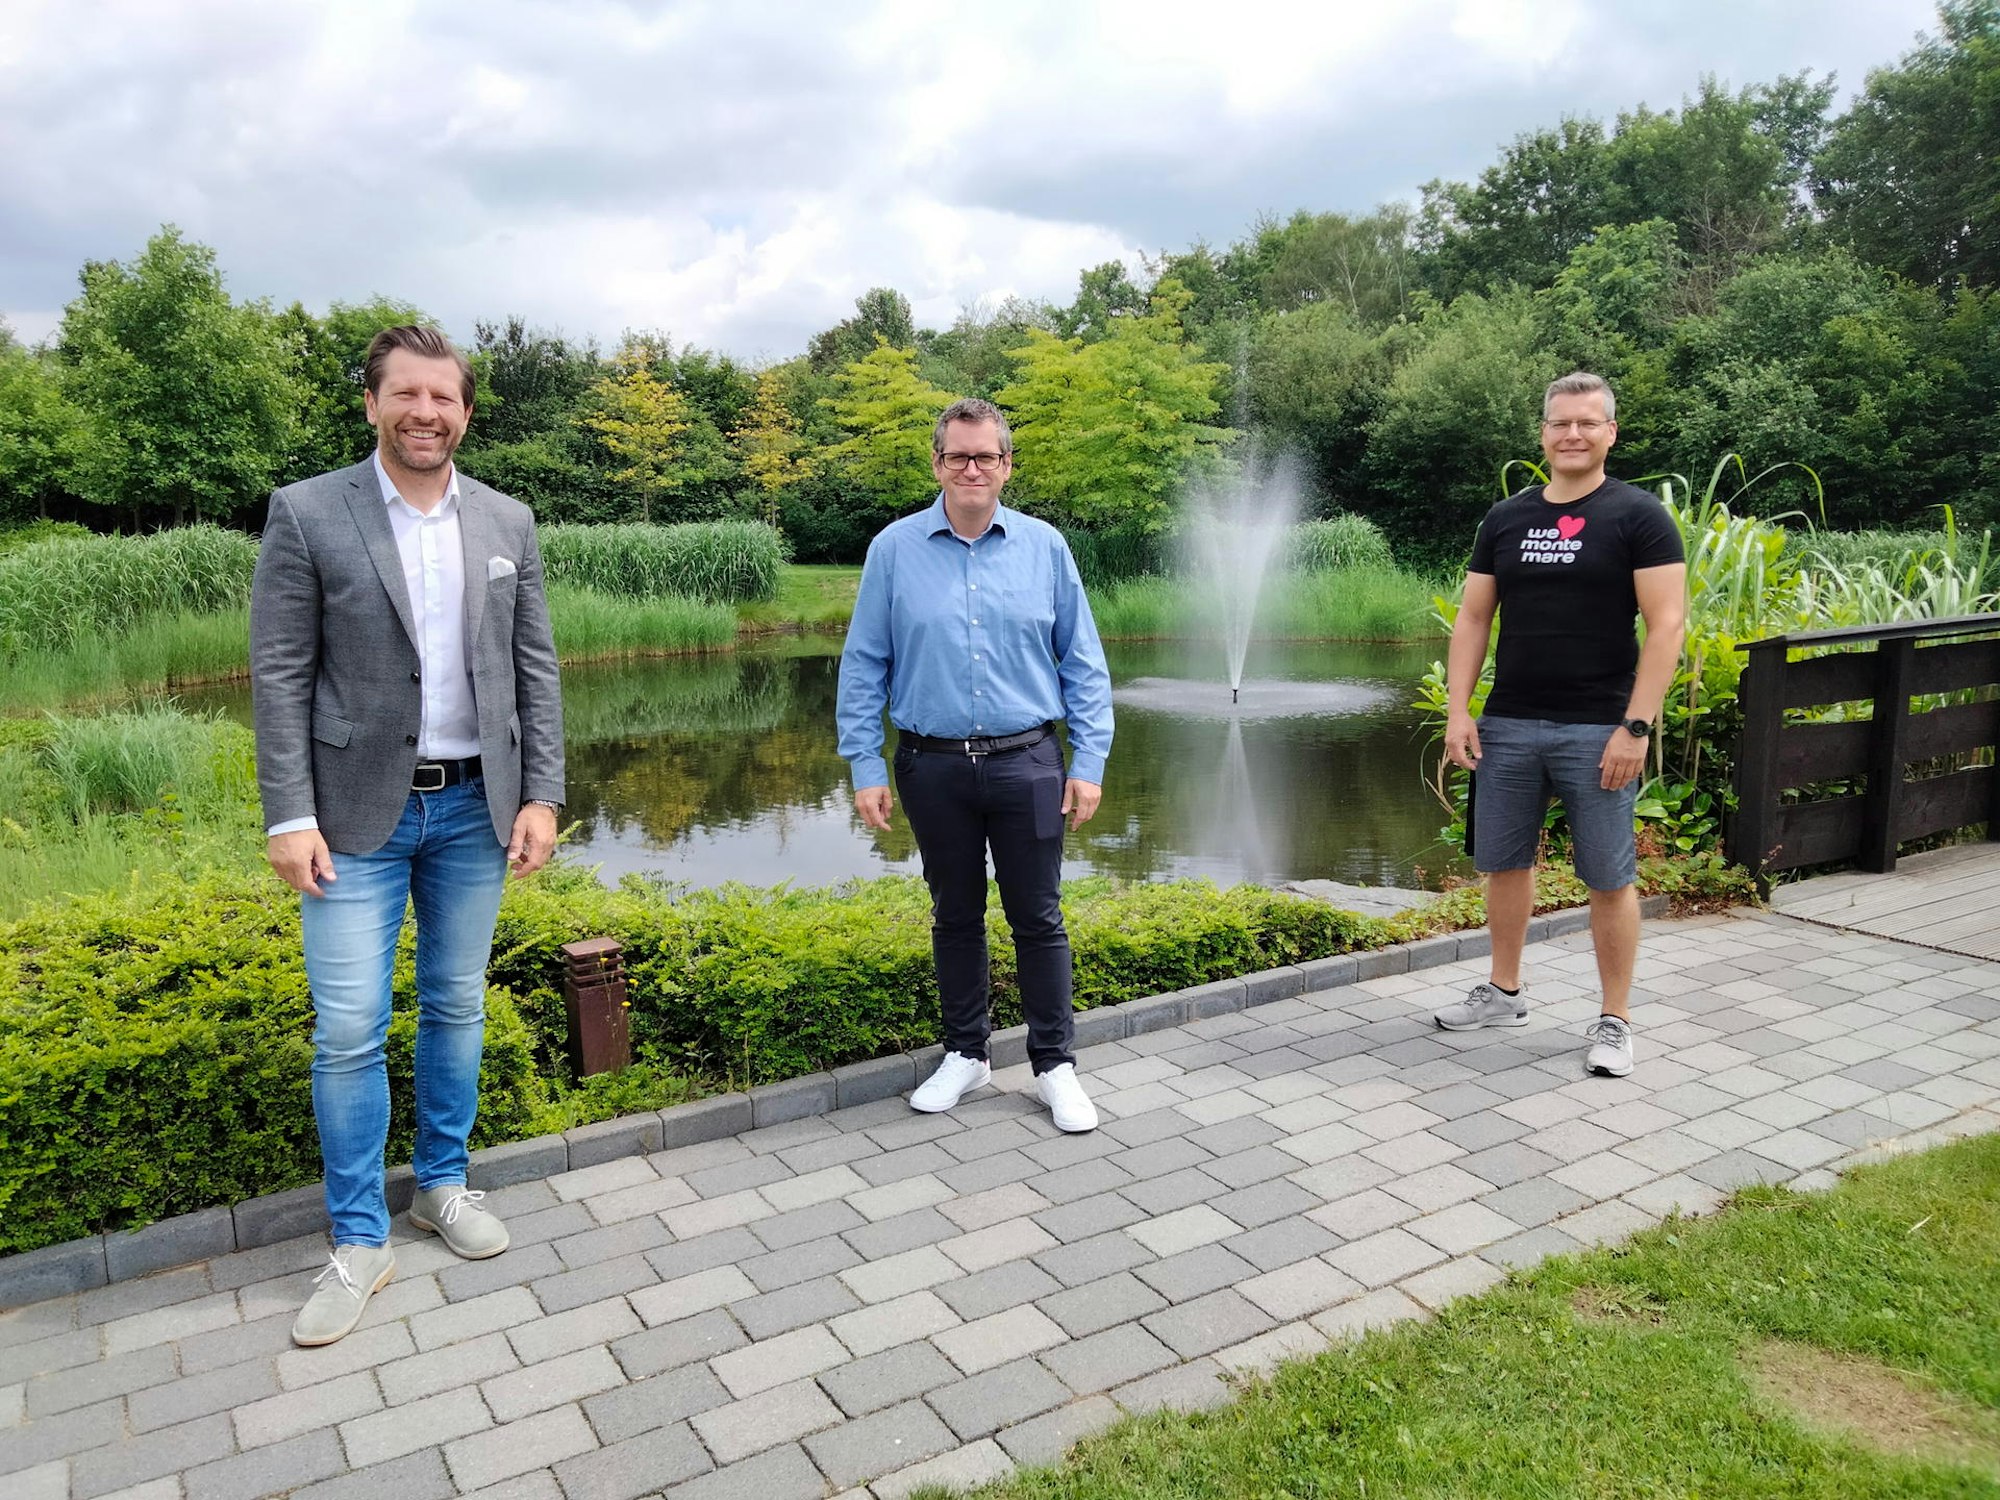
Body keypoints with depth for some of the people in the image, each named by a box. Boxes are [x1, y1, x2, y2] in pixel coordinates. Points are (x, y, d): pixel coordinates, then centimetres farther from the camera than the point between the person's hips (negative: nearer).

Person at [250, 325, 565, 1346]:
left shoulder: (507, 523, 4)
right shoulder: (306, 514, -5)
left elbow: (535, 669, 6)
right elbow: (280, 676, -6)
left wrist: (540, 794, 0)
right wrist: (290, 817, -11)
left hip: (473, 807, 3)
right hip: (358, 813, -3)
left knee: (456, 1009, 13)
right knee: (347, 1031, -1)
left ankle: (443, 1184, 32)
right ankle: (359, 1240, 15)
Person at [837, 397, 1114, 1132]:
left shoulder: (1045, 547, 1)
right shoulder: (894, 549, 0)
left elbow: (1083, 664, 4)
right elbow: (863, 666, 2)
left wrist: (1089, 762, -2)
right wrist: (864, 768, -3)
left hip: (1027, 764, 0)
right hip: (933, 767, 1)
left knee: (1038, 918, 6)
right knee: (955, 916, 14)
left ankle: (1055, 1064, 20)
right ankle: (965, 1054, 30)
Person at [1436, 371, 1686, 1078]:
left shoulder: (1638, 516, -4)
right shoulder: (1505, 518, 9)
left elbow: (1667, 625, -9)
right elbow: (1472, 619, 10)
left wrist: (1635, 726, -16)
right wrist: (1458, 711, 1)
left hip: (1596, 732, -4)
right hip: (1508, 725, 5)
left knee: (1609, 879, 3)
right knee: (1503, 862, 13)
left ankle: (1614, 1021, 16)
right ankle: (1503, 992, 31)